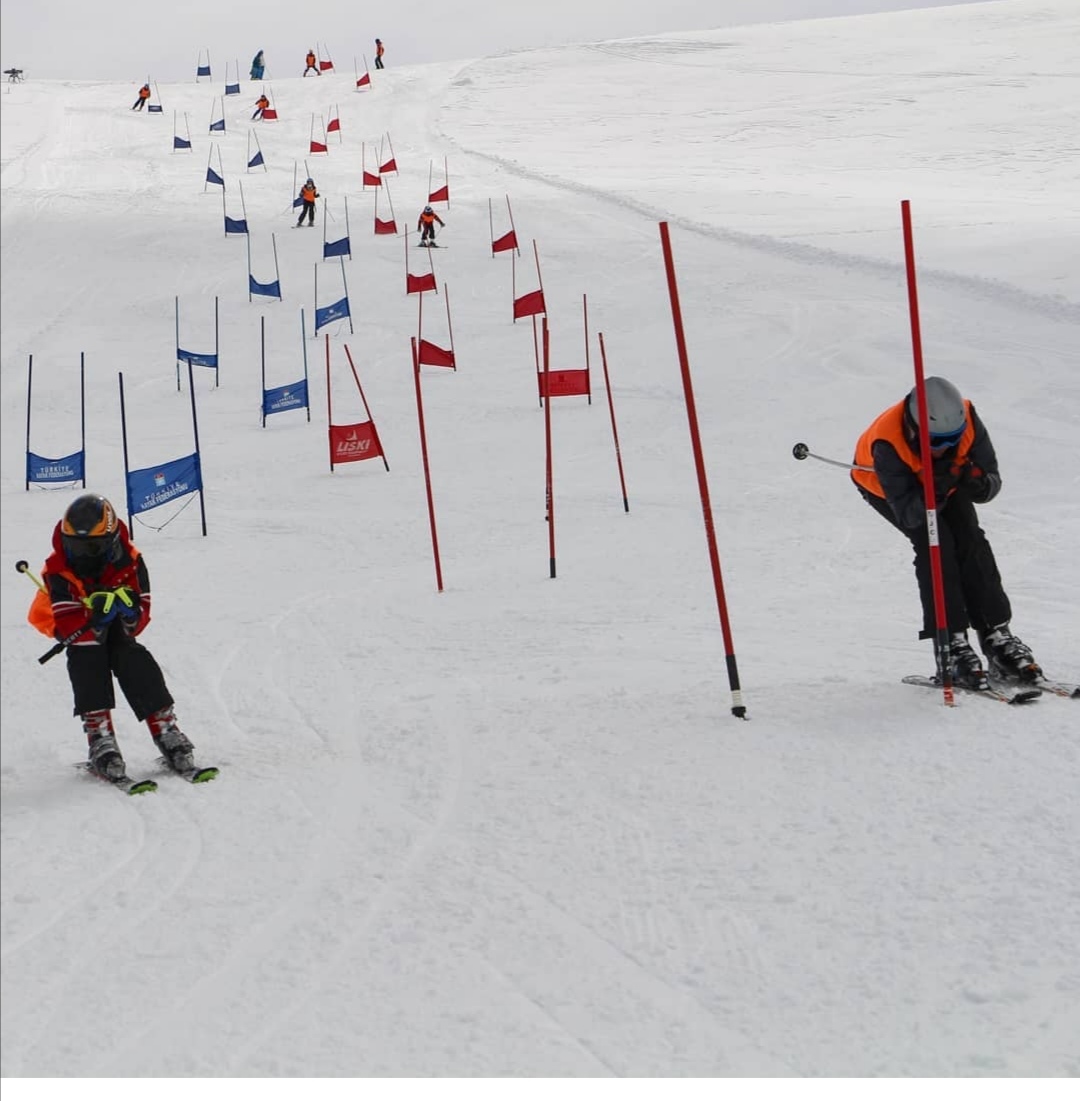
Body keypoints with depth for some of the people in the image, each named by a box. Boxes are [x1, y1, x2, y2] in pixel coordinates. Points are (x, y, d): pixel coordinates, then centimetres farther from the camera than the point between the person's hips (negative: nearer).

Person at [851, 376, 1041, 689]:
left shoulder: (966, 420, -33)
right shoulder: (887, 443, -42)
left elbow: (991, 478, -25)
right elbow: (908, 514, -38)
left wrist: (979, 483, -47)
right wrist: (935, 492, -56)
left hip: (943, 479, 3)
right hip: (884, 485, -3)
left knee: (970, 540, -14)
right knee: (934, 542, -23)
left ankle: (997, 636, -10)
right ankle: (951, 644, -21)